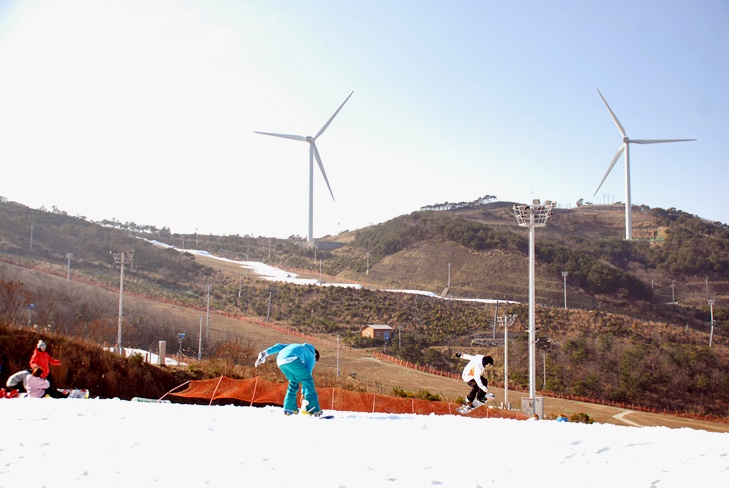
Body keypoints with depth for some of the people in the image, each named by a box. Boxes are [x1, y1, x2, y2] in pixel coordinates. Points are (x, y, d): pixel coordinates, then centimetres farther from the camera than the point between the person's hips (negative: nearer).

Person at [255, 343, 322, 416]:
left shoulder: (296, 347, 44)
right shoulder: (311, 357, 28)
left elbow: (279, 346, 31)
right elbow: (307, 375, 20)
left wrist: (265, 353, 22)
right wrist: (303, 393, 20)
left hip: (280, 361, 6)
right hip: (292, 360, -6)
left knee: (293, 382, 25)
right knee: (308, 381, 6)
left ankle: (289, 408, 22)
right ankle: (314, 409, -3)